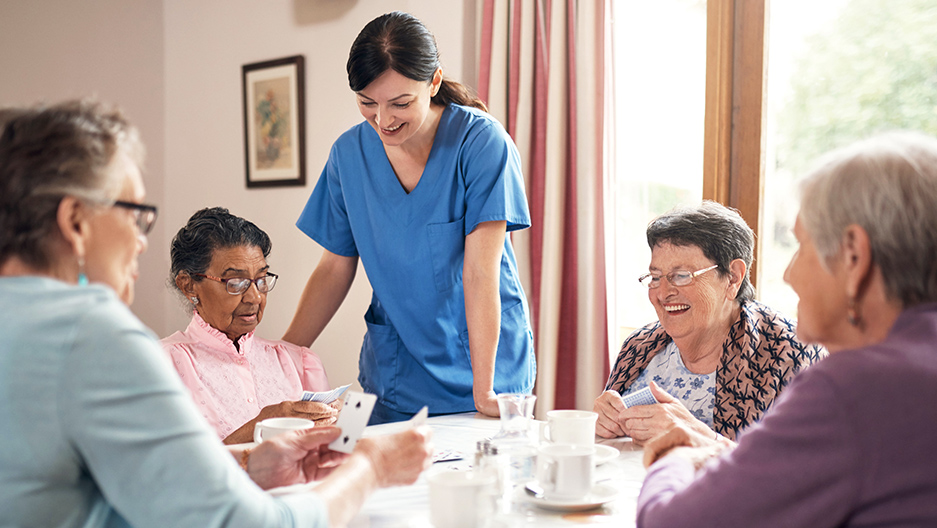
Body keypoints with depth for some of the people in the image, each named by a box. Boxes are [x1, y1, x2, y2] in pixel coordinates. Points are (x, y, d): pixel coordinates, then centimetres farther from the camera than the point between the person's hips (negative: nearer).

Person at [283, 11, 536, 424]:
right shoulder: (349, 152, -2)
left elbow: (481, 271, -19)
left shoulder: (481, 142, -15)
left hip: (485, 358, -3)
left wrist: (483, 390, -23)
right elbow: (335, 269, 4)